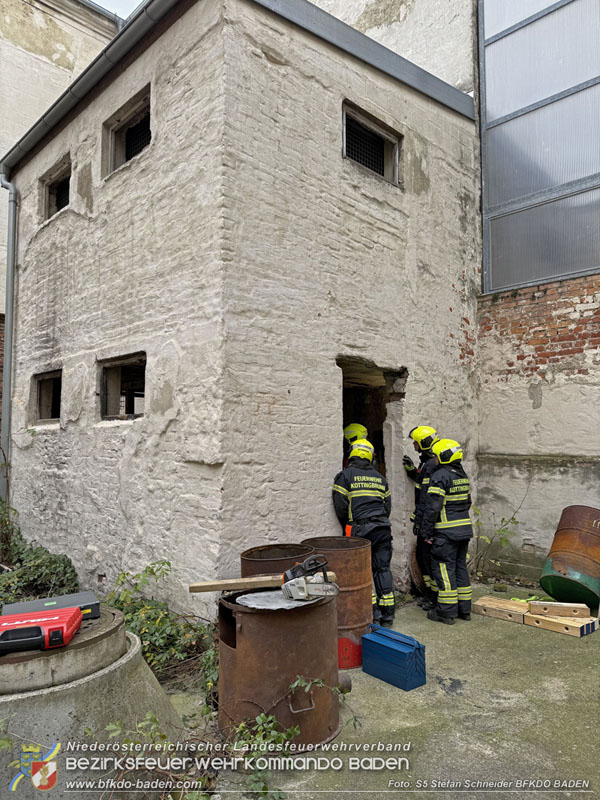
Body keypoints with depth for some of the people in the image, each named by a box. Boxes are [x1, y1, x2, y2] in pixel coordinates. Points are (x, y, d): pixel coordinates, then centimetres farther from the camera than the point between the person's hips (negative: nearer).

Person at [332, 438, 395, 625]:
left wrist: (348, 526, 10)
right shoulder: (380, 478, 15)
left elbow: (340, 506, -6)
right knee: (383, 568, 11)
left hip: (361, 530, -5)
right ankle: (387, 613, 15)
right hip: (383, 529, 5)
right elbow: (387, 506, 17)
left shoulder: (345, 475, -3)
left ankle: (372, 612, 3)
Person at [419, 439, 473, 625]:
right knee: (460, 566, 15)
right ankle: (464, 609, 21)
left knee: (444, 568, -2)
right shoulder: (463, 476, 12)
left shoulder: (440, 476, -15)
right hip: (464, 529, 8)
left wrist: (426, 531, -11)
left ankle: (446, 612, 3)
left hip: (446, 532, -8)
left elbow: (432, 507, -18)